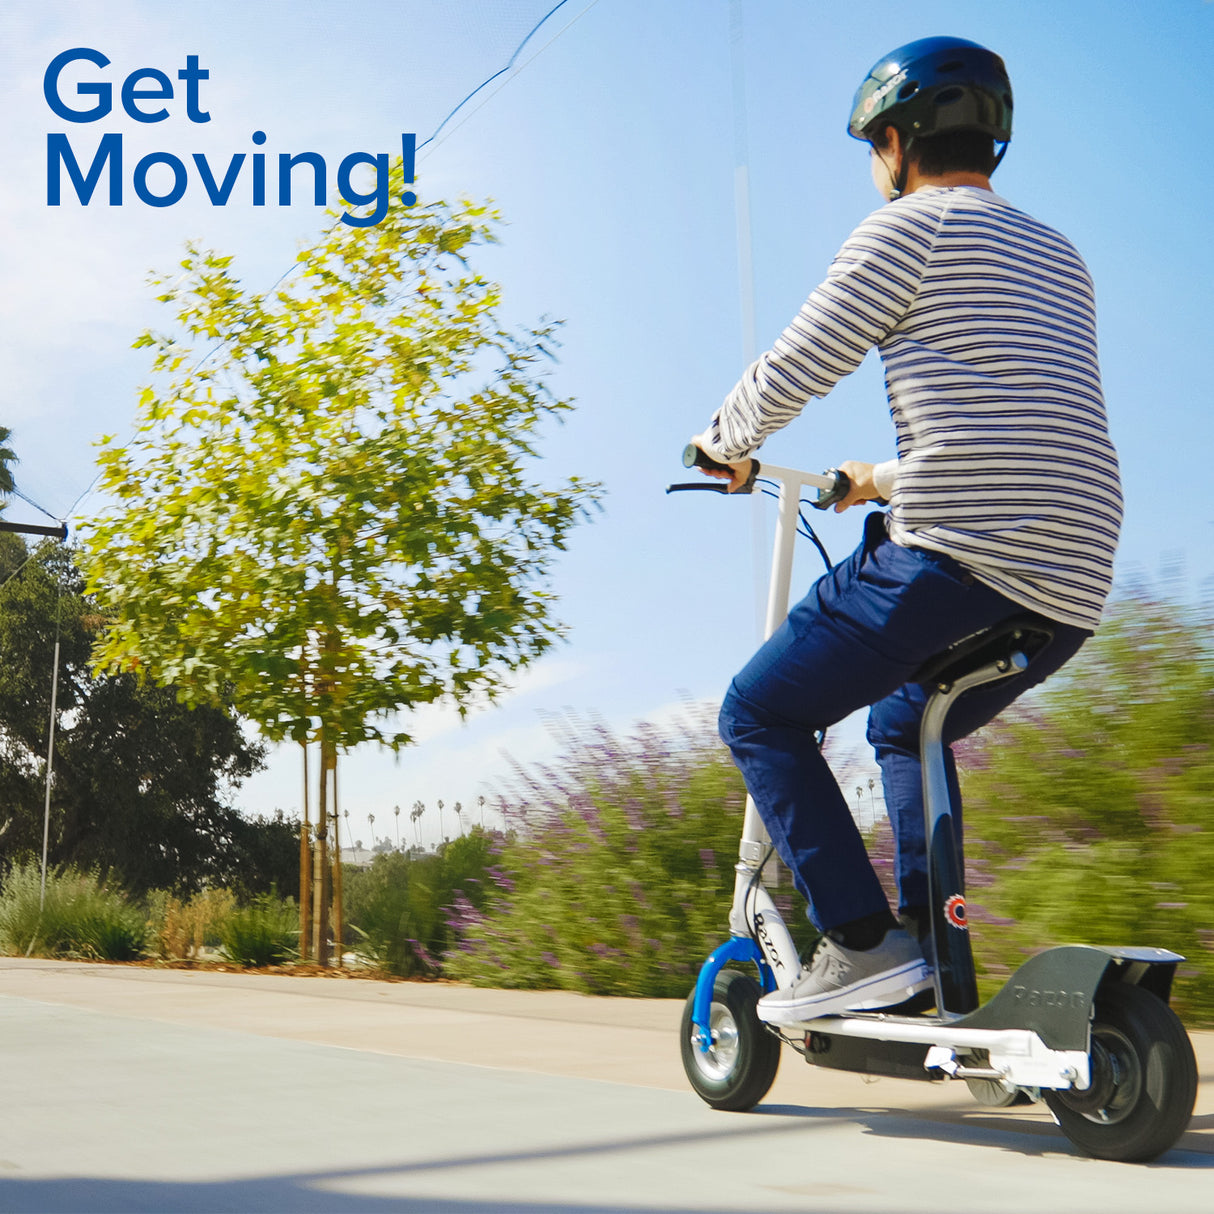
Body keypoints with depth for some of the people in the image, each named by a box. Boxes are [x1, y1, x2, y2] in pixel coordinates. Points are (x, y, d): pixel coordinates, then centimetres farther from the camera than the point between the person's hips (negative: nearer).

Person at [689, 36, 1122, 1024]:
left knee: (760, 715, 9)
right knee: (904, 723, 31)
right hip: (1071, 597, 8)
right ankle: (933, 959, 24)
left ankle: (862, 944, 1)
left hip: (949, 560, -8)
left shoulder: (910, 227, 1)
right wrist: (882, 480, 41)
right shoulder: (1061, 260, 24)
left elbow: (791, 373, 1)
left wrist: (722, 444, 21)